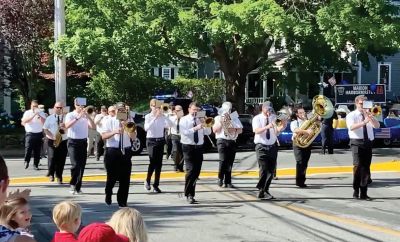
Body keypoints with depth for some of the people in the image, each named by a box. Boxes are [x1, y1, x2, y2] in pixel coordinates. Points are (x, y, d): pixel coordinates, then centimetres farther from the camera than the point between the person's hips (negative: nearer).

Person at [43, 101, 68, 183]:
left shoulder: (66, 118, 8)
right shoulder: (49, 118, 7)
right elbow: (45, 129, 3)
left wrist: (64, 127, -17)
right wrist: (52, 136, -11)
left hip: (63, 141, 1)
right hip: (52, 141, -1)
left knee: (61, 160, 0)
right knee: (52, 158, -11)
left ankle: (59, 177, 11)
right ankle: (51, 174, 12)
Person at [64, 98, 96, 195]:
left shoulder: (86, 116, 6)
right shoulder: (70, 115, -3)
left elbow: (93, 126, -7)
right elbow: (67, 126, -20)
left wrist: (87, 115, -18)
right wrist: (77, 118, -27)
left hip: (83, 142, 4)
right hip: (73, 142, -4)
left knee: (82, 165, 6)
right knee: (75, 164, -15)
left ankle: (77, 187, 16)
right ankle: (72, 184, 4)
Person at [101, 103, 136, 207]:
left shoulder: (129, 121, 6)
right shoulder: (109, 121, 1)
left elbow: (133, 136, -2)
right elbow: (103, 136, -8)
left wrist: (126, 126, -15)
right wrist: (114, 132, -23)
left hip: (126, 151, 2)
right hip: (112, 151, -2)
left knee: (125, 177, 2)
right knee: (112, 176, 2)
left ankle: (122, 201, 17)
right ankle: (108, 195, 31)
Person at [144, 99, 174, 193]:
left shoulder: (162, 117, 4)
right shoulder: (148, 116, -4)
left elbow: (171, 124, -10)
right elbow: (146, 128, -22)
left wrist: (163, 115, -18)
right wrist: (155, 118, -26)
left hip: (160, 140, 4)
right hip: (151, 141, -4)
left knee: (159, 163, 3)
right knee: (153, 161, -16)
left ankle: (156, 185, 10)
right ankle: (147, 180, 7)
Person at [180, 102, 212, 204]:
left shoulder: (200, 120, 12)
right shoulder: (184, 120, -1)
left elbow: (208, 132, 6)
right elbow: (184, 132, -17)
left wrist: (206, 125, -13)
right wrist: (195, 128, -26)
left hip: (199, 148, 5)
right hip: (188, 147, -5)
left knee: (197, 171, 6)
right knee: (190, 170, -15)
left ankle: (191, 193, 19)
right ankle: (189, 195, -10)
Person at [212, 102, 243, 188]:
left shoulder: (235, 118, 16)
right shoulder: (218, 118, 10)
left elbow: (240, 130, 8)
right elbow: (214, 130, -1)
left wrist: (234, 130, -10)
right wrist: (221, 122, -9)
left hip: (232, 142, 3)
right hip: (222, 141, -3)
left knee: (230, 162, 2)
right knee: (223, 160, -18)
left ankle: (228, 182, 7)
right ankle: (220, 178, 0)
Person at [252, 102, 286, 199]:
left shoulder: (274, 118, 8)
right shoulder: (257, 119, -3)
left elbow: (279, 129, -4)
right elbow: (257, 131, -20)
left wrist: (283, 124, -25)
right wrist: (267, 127, -36)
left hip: (273, 146, 4)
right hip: (261, 147, -4)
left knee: (271, 170, 7)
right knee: (264, 170, -11)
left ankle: (265, 190, 19)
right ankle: (262, 191, -2)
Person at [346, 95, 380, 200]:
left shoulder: (369, 115, 16)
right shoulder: (351, 115, 2)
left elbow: (377, 126, -1)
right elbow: (351, 127, -17)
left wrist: (370, 117, -17)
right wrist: (364, 122, -28)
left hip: (368, 143, 4)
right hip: (357, 143, -4)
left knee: (366, 168, 4)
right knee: (357, 166, -17)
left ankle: (363, 193, 8)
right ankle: (356, 191, -7)